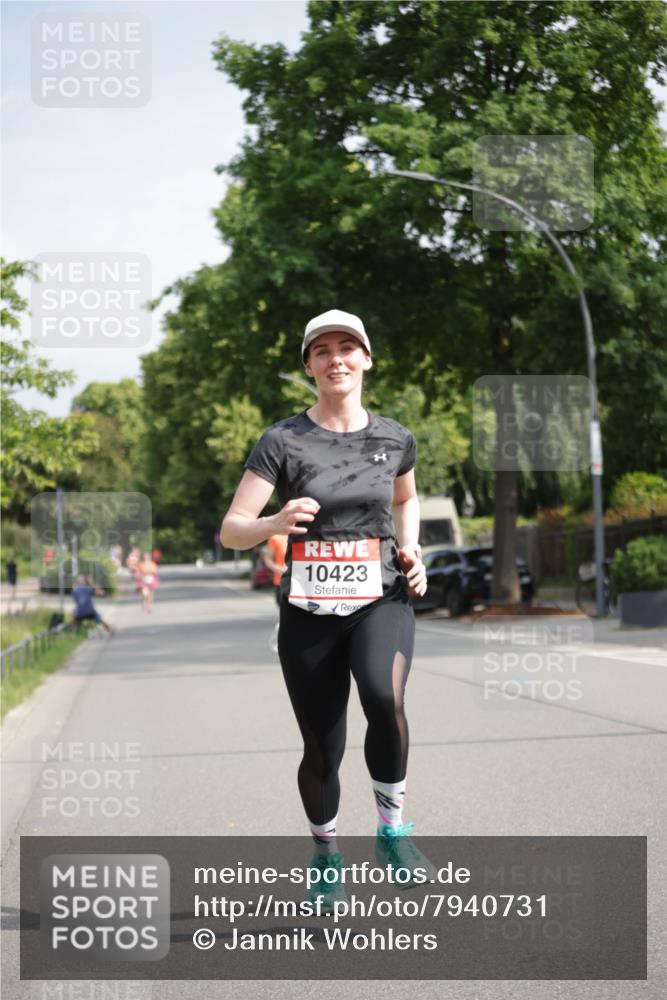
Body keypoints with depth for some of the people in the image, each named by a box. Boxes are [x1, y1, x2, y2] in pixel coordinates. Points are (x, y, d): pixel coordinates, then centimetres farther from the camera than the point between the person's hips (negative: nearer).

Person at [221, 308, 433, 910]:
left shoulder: (395, 439, 5)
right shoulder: (283, 441, -3)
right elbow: (231, 531, -7)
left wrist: (410, 550, 9)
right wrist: (277, 522, -28)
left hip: (382, 601, 0)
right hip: (308, 612, 0)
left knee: (384, 696, -31)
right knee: (323, 752, 4)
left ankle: (392, 827, -10)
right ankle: (326, 854, 33)